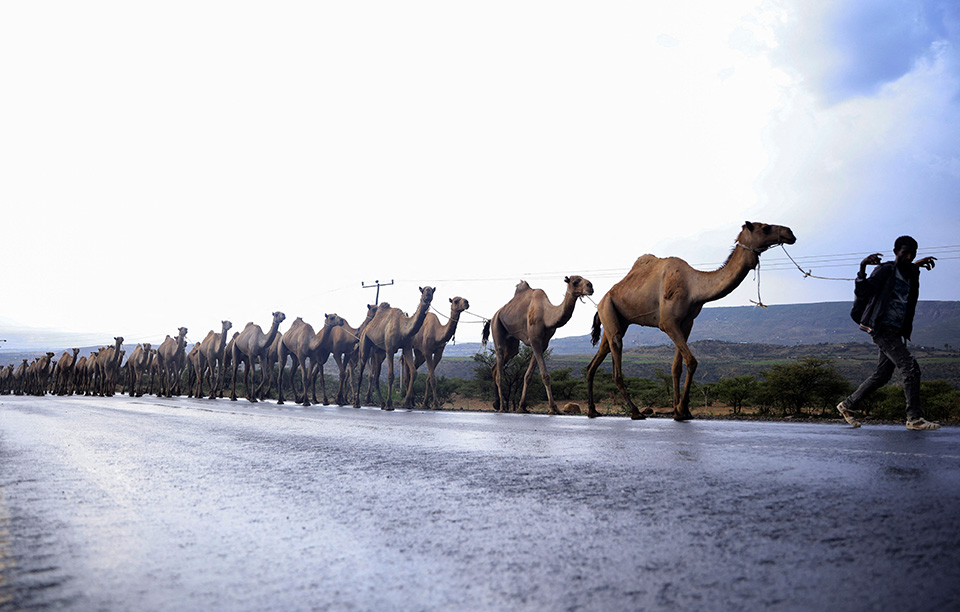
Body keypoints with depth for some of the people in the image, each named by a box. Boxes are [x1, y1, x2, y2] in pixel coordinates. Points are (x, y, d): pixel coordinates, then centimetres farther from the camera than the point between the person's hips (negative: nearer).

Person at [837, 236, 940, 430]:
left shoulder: (911, 273, 16)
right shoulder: (885, 270, -6)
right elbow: (861, 292, -16)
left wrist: (917, 264, 25)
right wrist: (862, 268, -28)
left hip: (898, 331, 9)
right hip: (883, 328, -9)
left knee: (882, 375, 11)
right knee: (911, 368, -16)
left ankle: (848, 405, 23)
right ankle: (915, 418, -12)